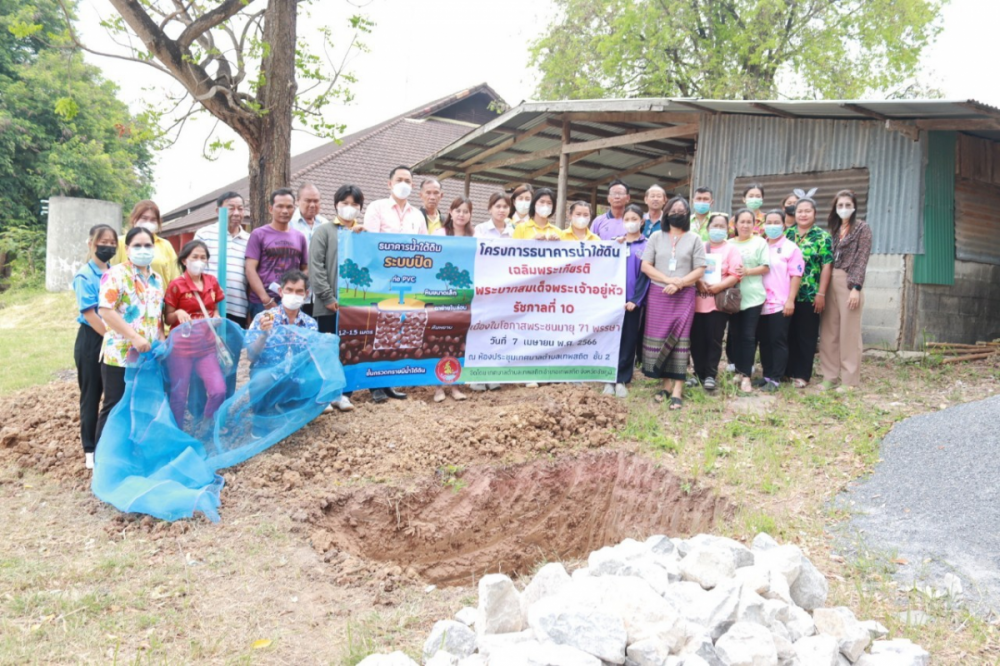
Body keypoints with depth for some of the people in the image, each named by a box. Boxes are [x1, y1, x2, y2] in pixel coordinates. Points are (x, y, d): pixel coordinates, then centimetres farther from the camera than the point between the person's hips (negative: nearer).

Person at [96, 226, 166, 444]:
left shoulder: (156, 278, 13)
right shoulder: (116, 274, -9)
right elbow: (105, 310, -19)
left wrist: (161, 341, 7)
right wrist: (134, 337, -22)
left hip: (149, 355, 7)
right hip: (120, 353, -6)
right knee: (114, 407, 0)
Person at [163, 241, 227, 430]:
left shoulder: (212, 282, 5)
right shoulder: (176, 285, -8)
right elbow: (168, 319, -3)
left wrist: (215, 318, -3)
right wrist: (178, 313, -23)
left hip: (207, 344, 4)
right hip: (182, 345, -4)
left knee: (218, 391, -4)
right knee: (179, 393, 3)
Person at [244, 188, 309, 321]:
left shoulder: (299, 237, 15)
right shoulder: (258, 234, 4)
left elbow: (304, 270, 16)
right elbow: (250, 269, -3)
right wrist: (267, 300, -13)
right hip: (262, 304, -3)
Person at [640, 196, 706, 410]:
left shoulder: (694, 239, 5)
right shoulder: (656, 236, 7)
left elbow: (700, 270, -1)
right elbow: (645, 266, 0)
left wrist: (679, 284, -14)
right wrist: (668, 280, -13)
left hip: (684, 296, -1)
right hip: (658, 294, 1)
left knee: (679, 339, -5)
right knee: (658, 338, 0)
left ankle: (677, 389, -6)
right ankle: (666, 383, 10)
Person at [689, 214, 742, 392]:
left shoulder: (731, 249, 4)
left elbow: (736, 275, -6)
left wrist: (719, 286, -19)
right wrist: (698, 282, -12)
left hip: (718, 302, -3)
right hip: (697, 301, 3)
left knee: (714, 340, -2)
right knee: (697, 339, 5)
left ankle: (711, 375, 6)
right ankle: (699, 373, 16)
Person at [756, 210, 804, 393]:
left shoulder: (791, 248, -1)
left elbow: (796, 275, -5)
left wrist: (790, 300, -12)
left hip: (780, 303, -5)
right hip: (761, 303, 5)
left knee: (778, 341, -2)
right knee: (764, 341, 9)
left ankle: (775, 378, 2)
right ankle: (766, 375, 18)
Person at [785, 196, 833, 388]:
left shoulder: (823, 236, -2)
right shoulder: (786, 234, 9)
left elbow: (826, 266, -6)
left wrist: (821, 294, -11)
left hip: (810, 295, -3)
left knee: (806, 336, 3)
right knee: (788, 334, 9)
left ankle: (803, 374, 9)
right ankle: (788, 370, 19)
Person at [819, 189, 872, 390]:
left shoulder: (862, 228, 0)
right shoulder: (834, 228, 17)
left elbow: (862, 260, -8)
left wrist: (856, 288, -16)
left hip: (849, 282, -6)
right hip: (830, 281, 6)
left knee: (849, 332, -2)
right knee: (829, 331, 6)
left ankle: (849, 380, 4)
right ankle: (830, 376, 13)